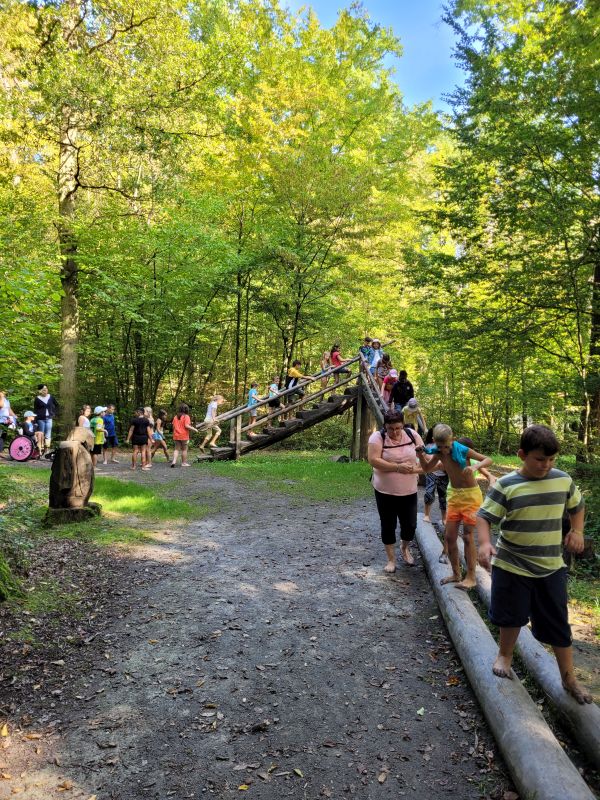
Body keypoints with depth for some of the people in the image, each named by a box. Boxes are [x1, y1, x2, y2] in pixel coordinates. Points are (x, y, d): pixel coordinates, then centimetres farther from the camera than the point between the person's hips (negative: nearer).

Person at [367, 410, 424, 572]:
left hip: (408, 491, 3)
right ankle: (391, 559, 25)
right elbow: (373, 460, -22)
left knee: (410, 525, 10)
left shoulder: (412, 435, -3)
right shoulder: (377, 437, -12)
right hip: (385, 491, -2)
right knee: (388, 526, 7)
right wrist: (397, 467, -25)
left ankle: (405, 548, 42)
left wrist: (416, 468, -16)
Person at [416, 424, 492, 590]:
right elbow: (427, 469, 11)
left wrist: (475, 466, -33)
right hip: (455, 495, 6)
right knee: (449, 537, 5)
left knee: (468, 536, -4)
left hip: (471, 495, -6)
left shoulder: (462, 450, -18)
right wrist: (420, 455, -7)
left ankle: (471, 577, 6)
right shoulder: (439, 453, -3)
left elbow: (488, 460, -13)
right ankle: (456, 574, 20)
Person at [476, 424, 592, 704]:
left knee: (558, 623, 10)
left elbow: (577, 506, 16)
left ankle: (569, 677, 28)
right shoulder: (506, 485, -15)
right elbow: (484, 516, -15)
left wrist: (577, 531, 0)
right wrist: (485, 543, -32)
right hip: (512, 565, -2)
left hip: (551, 566, 3)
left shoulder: (564, 480, -3)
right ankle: (505, 655, 40)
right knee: (513, 616, 13)